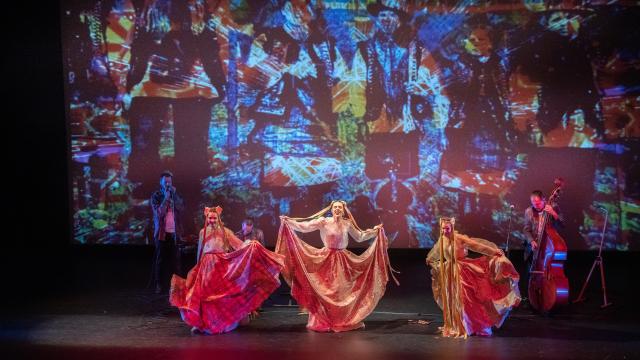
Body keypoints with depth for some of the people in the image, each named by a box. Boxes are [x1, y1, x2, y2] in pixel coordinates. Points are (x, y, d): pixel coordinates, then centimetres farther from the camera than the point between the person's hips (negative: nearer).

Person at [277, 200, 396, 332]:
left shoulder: (347, 224, 4)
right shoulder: (324, 221, -7)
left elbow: (360, 237, 18)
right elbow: (305, 226, -12)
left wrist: (375, 231, 15)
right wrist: (288, 222, -20)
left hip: (343, 260, 3)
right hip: (327, 258, -3)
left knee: (343, 289, 7)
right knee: (325, 289, -1)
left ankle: (344, 321, 18)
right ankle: (322, 321, 8)